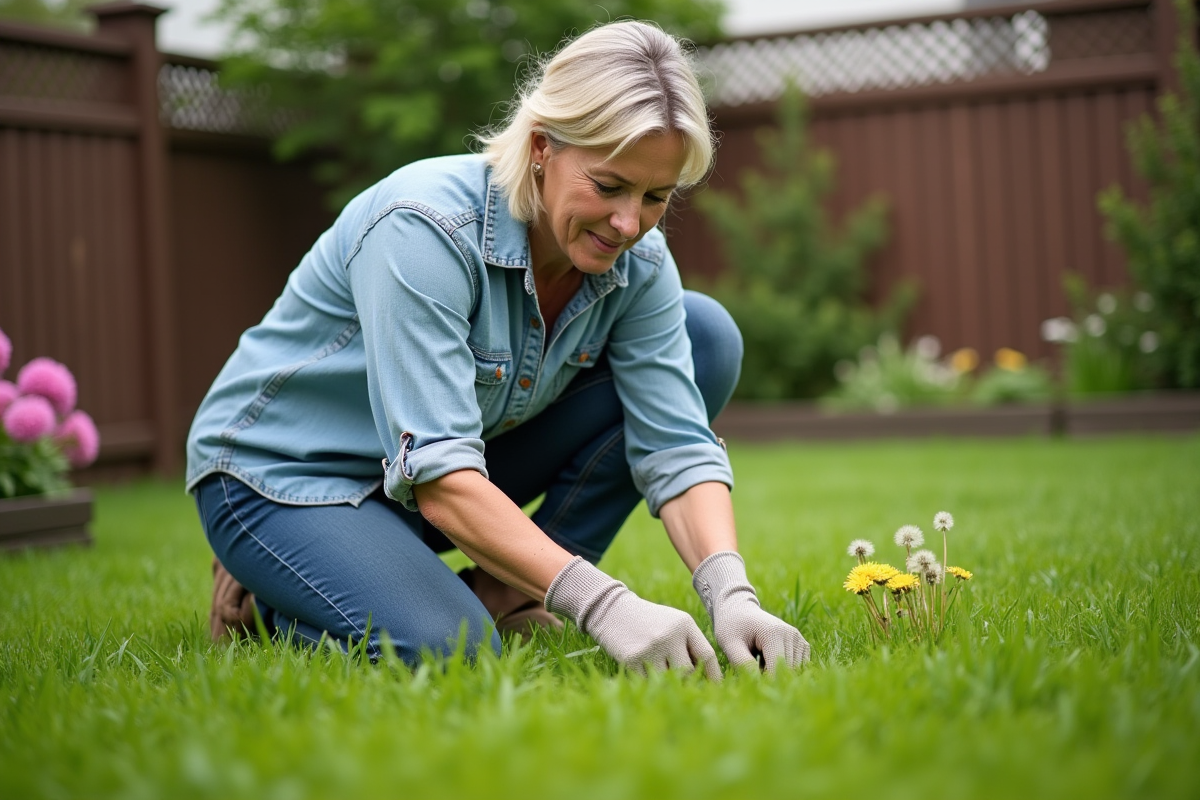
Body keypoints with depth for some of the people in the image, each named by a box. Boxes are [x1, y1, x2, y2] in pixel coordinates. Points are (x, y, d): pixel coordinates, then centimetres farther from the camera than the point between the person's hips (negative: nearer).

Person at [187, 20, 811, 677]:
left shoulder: (637, 261, -13)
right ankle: (269, 598, -1)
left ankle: (505, 591, -3)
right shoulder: (423, 227, -32)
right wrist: (601, 604, -46)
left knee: (707, 336, -8)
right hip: (286, 475, -6)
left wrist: (731, 597, -35)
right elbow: (437, 475, -38)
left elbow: (676, 446, -16)